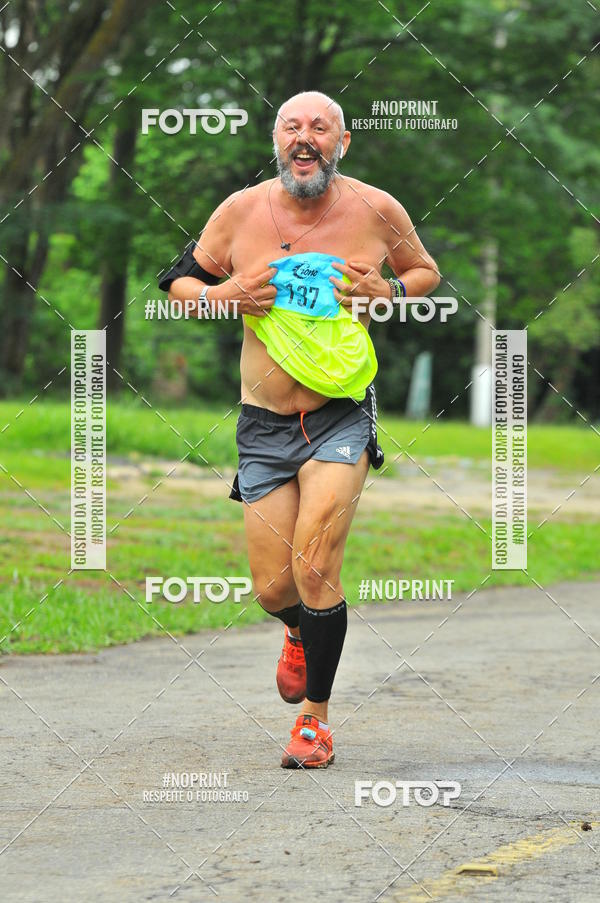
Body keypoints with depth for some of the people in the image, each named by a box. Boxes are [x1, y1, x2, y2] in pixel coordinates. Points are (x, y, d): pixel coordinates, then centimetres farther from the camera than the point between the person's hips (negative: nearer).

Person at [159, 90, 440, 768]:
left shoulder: (377, 211, -3)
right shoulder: (240, 211, -2)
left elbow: (426, 273, 15)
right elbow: (178, 281, 11)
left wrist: (389, 292, -7)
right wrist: (220, 296, -10)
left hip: (342, 418, -2)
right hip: (263, 425, 2)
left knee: (314, 570, -17)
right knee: (272, 589, 3)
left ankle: (315, 716, 1)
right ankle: (301, 633, 42)